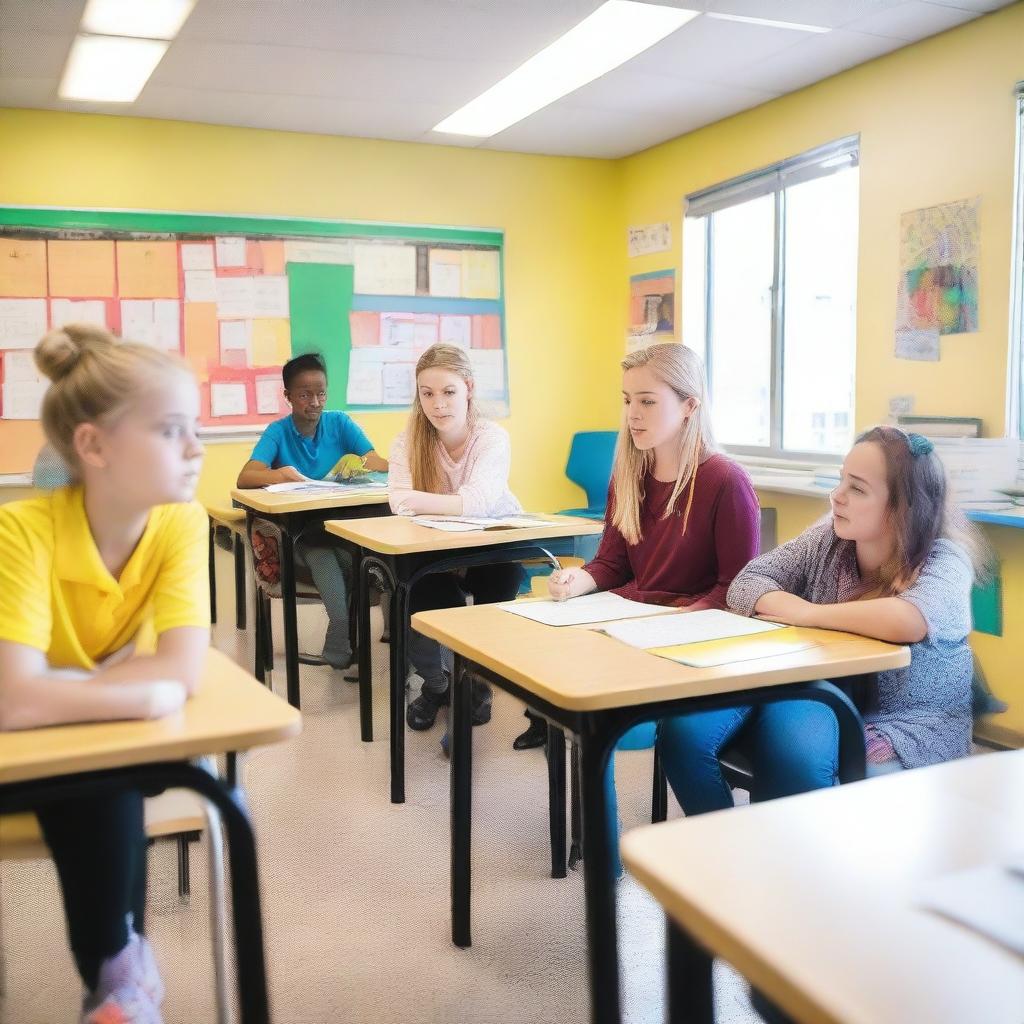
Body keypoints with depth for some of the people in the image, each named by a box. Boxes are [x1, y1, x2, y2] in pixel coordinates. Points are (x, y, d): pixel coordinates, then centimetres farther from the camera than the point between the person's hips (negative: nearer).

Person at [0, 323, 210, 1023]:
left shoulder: (182, 523, -22)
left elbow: (183, 672, -32)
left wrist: (58, 691, -33)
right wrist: (143, 690, -35)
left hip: (119, 735, 2)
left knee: (99, 783, -28)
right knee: (98, 780, -30)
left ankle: (116, 968, -4)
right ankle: (118, 968, -6)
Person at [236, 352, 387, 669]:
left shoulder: (340, 423, 2)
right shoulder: (277, 431, -3)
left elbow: (384, 465, -8)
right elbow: (244, 478, -17)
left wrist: (361, 463, -32)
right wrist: (278, 475, -39)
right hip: (302, 531, -1)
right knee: (324, 560, -34)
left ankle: (339, 652, -13)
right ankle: (345, 649, -19)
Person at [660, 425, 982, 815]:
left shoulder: (944, 560, -13)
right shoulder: (829, 537, 2)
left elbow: (908, 621, -35)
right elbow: (747, 582, 1)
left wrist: (807, 614, -22)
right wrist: (792, 607, -21)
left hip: (904, 722, -5)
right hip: (825, 691, 5)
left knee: (796, 754, -38)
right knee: (685, 729, -20)